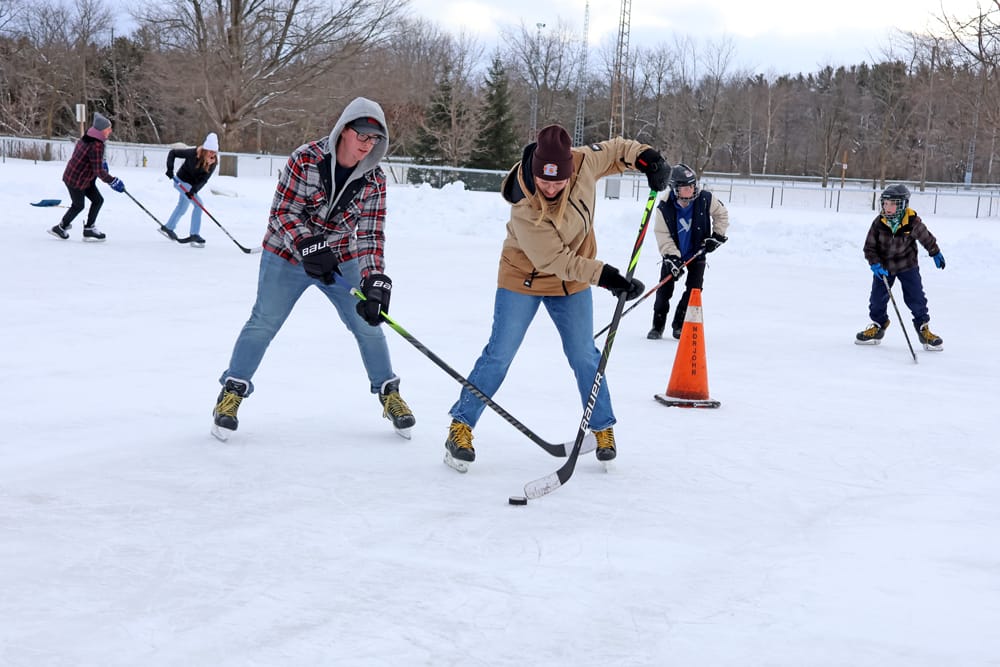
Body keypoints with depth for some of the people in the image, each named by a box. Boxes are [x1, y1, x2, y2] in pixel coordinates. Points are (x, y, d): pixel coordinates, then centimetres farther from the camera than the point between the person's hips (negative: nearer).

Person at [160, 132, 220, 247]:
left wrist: (194, 189, -33)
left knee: (182, 207, 24)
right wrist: (170, 168, -26)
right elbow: (173, 152, -18)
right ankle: (194, 235, -15)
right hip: (182, 181, -7)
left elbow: (204, 179, -20)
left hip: (192, 185, 7)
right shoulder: (193, 154, -30)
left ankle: (168, 228, 47)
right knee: (198, 204, -19)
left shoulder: (213, 162, -18)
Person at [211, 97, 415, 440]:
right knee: (264, 323, -5)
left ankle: (389, 394, 19)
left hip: (341, 260, 3)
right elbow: (283, 214, -18)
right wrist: (308, 248, -33)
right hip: (287, 253, -3)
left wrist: (375, 280, -26)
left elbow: (370, 235, -13)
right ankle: (232, 392, 10)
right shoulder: (306, 160, -21)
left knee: (368, 323, 2)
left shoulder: (374, 180, -11)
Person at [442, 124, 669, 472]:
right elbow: (555, 260, -32)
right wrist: (604, 275, -37)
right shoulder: (524, 209, -35)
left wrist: (644, 156, -17)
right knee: (499, 356, -2)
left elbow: (613, 149, 0)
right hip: (523, 279, -4)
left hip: (572, 285, 4)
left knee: (584, 357, 9)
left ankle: (602, 428, 25)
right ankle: (461, 426, 10)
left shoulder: (583, 163, -22)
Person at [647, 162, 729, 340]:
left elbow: (721, 214, -1)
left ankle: (679, 325, 5)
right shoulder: (665, 207, -24)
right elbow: (662, 234, -19)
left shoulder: (705, 199, -21)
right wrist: (672, 258, -26)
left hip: (697, 252, 1)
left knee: (694, 288, -6)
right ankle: (658, 326, 11)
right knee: (665, 289, -4)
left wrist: (717, 236, -6)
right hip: (673, 253, -1)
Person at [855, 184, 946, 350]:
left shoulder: (912, 222, -19)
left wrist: (936, 254, 13)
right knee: (878, 297, 4)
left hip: (907, 266, -1)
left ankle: (923, 328, 13)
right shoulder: (879, 223, -17)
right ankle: (878, 325, 25)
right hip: (883, 266, 2)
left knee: (916, 298, -3)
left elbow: (926, 237, -1)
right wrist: (875, 264, -23)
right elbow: (869, 246, -9)